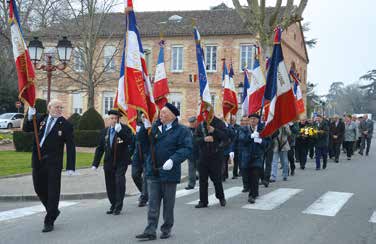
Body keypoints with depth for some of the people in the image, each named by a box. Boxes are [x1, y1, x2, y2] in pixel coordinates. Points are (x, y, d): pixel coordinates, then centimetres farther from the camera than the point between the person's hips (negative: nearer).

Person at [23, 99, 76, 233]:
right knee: (39, 189, 14)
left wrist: (70, 166, -12)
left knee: (53, 192, -1)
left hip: (53, 163, -4)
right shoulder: (40, 119, 6)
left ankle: (49, 222, 8)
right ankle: (54, 211, 36)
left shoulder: (65, 125, -5)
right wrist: (30, 117, -10)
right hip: (38, 161, 4)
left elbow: (70, 147, -6)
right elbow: (26, 129, 10)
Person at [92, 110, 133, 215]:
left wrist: (120, 131, -28)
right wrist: (95, 163, 8)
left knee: (119, 182, -14)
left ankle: (118, 206, -4)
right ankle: (113, 205, 20)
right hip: (108, 163, 4)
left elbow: (130, 141, -19)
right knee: (110, 185, 6)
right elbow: (100, 148, 12)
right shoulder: (104, 131, 10)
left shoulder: (125, 129, -2)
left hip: (121, 162, -4)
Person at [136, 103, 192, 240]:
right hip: (153, 172, 4)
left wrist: (173, 160, -28)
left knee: (168, 204, 10)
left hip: (169, 172, -3)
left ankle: (167, 229, 24)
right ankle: (150, 231, 6)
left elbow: (186, 148, -16)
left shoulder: (181, 131, -6)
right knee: (153, 203, 4)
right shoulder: (154, 127, 8)